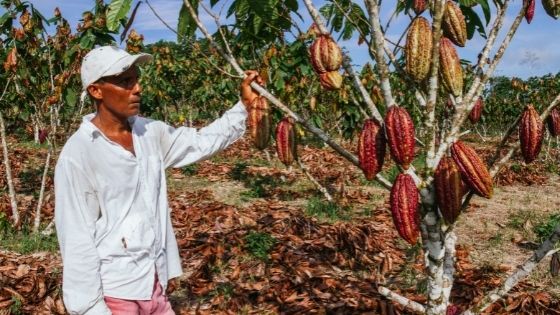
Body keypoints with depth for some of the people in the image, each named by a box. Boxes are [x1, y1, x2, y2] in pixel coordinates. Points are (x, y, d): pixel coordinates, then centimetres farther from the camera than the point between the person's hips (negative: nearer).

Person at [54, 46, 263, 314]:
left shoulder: (150, 133, 2)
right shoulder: (77, 155, -16)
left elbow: (203, 142, 15)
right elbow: (76, 240, -16)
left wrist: (244, 105, 6)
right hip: (112, 293, -6)